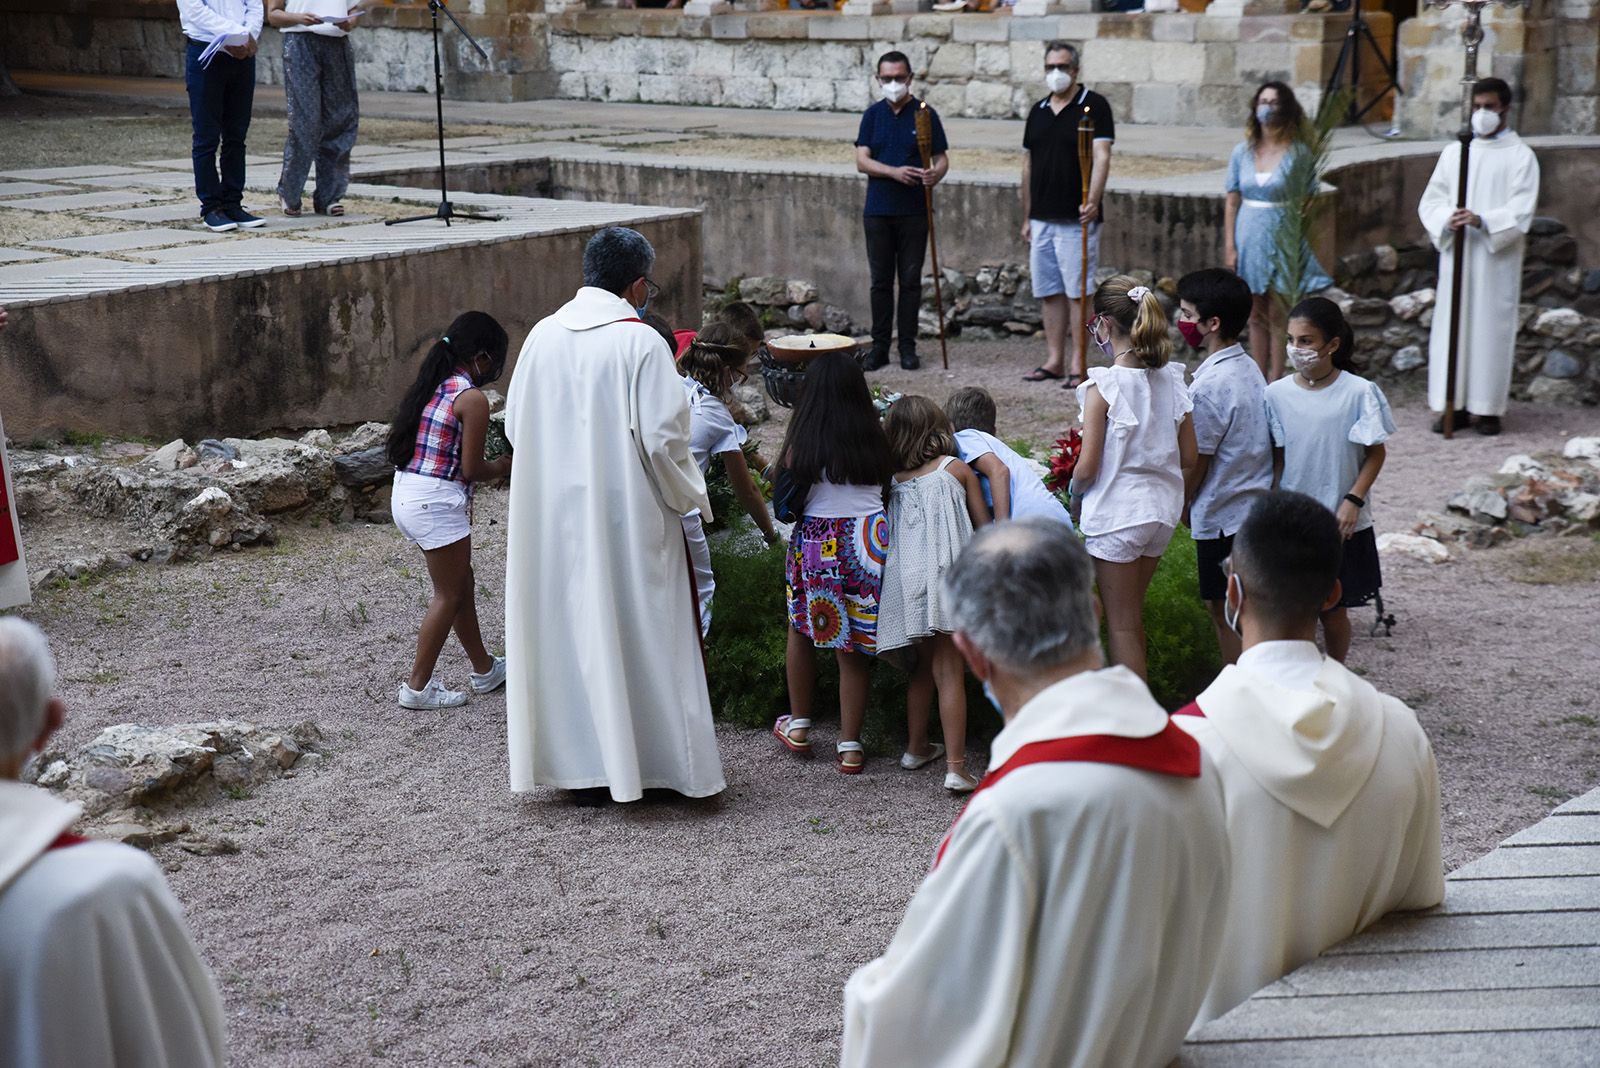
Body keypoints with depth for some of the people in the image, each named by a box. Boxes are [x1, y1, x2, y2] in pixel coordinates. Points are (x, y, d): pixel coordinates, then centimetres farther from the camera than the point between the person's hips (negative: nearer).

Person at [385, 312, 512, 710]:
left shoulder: (432, 386, 11)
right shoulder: (473, 399, -13)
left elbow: (399, 441, 13)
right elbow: (471, 469, -14)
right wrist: (503, 467, 7)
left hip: (406, 494, 9)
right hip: (437, 500, -9)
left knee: (461, 583, 21)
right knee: (448, 594, 5)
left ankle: (484, 669, 33)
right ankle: (418, 687, 9)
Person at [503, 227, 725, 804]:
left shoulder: (542, 336, 2)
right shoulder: (641, 342, -13)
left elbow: (516, 426, 8)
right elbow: (663, 438, -15)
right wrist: (689, 495, 1)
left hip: (551, 514, 5)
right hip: (627, 514, -5)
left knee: (567, 629, 11)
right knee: (634, 631, 6)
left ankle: (578, 768, 17)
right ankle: (641, 761, 12)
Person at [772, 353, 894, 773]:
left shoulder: (802, 445, -11)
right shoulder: (875, 440, -4)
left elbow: (782, 498, -3)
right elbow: (888, 488, 5)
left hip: (817, 545, -2)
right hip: (867, 545, 2)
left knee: (801, 630, 23)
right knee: (853, 650, 10)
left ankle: (798, 726, 30)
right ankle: (850, 745, 13)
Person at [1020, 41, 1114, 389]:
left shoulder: (1093, 106, -4)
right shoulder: (1038, 111, 15)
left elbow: (1102, 156, -14)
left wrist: (1092, 200, -28)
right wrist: (1026, 217, 15)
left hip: (1077, 218, -6)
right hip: (1042, 218, 6)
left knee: (1077, 291, -4)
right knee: (1048, 291, 9)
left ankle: (1078, 364, 0)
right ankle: (1054, 360, 16)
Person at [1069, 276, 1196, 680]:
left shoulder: (1103, 387, -18)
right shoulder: (1172, 379, -1)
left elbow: (1087, 467, -16)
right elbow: (1188, 458, 3)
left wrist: (1075, 496, 4)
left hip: (1117, 513, -6)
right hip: (1163, 509, 6)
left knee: (1122, 624, 7)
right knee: (1131, 614, 22)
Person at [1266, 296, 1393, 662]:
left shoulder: (1359, 392, -11)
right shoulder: (1277, 393, -4)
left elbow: (1375, 453, -4)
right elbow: (1277, 457, 4)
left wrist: (1353, 500, -13)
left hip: (1341, 522, -1)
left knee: (1333, 608, 10)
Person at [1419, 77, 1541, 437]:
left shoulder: (1520, 156, 1)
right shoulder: (1453, 152, 11)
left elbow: (1521, 212, -8)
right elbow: (1430, 200, 8)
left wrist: (1482, 221, -24)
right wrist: (1448, 218, -14)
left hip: (1496, 259, -3)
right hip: (1456, 255, 3)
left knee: (1491, 327, -2)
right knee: (1451, 324, 1)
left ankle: (1486, 407, 4)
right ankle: (1453, 405, 7)